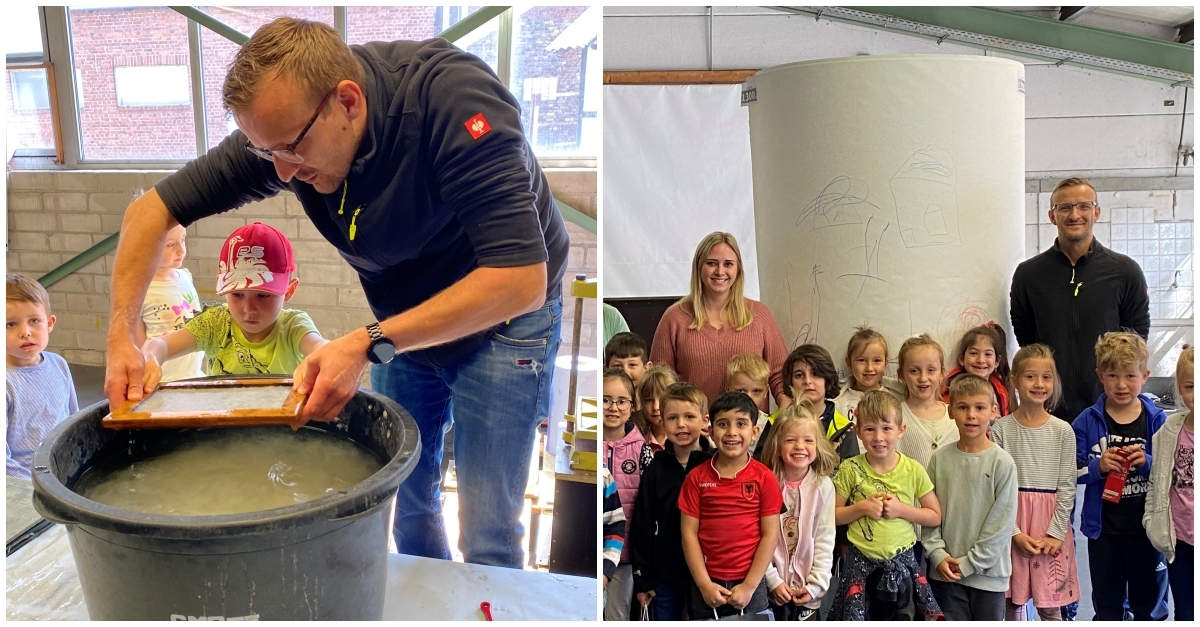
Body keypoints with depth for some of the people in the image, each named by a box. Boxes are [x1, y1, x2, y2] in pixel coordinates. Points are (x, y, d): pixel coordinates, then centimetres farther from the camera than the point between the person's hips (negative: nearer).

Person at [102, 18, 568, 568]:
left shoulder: (455, 97, -33)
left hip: (500, 317, -5)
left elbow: (521, 279, -37)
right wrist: (122, 334, -19)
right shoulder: (284, 125, -16)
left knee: (487, 539, -2)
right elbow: (151, 209, -7)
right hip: (402, 325, 5)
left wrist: (370, 346, -38)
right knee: (406, 505, 15)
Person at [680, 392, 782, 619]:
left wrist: (749, 586, -9)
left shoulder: (764, 478, -5)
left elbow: (770, 535, -5)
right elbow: (689, 533, -3)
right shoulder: (696, 478, -2)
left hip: (751, 584, -1)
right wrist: (704, 584, -9)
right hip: (707, 585, 1)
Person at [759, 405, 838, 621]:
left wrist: (815, 584, -9)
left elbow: (825, 539, -4)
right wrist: (773, 580, -11)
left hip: (807, 589, 1)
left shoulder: (823, 486, -5)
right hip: (771, 587, -1)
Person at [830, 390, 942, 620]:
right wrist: (861, 508, -17)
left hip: (901, 563, 1)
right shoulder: (850, 470, -7)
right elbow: (832, 515, -1)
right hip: (860, 562, 0)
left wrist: (902, 509, -14)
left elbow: (935, 517, 2)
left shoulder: (913, 470, -5)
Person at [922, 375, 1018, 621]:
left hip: (988, 573, -2)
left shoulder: (1002, 462, -9)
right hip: (946, 571, 2)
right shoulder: (940, 458, -1)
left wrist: (970, 562, -10)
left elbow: (1003, 520, -10)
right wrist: (937, 554, -8)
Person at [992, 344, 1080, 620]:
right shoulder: (1001, 429, -3)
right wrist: (1015, 532, -10)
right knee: (1012, 603, 7)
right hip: (1012, 522, 0)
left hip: (1052, 525, 0)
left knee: (1050, 607, 5)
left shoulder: (1063, 431, 0)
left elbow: (1067, 486, 0)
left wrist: (1056, 533, -7)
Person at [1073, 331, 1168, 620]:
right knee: (1107, 607, 17)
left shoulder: (1157, 421, -5)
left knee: (1150, 605, 17)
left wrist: (1148, 463, -22)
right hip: (1103, 528, 0)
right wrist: (1098, 466, -22)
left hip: (1148, 527, 0)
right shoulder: (1087, 422, -6)